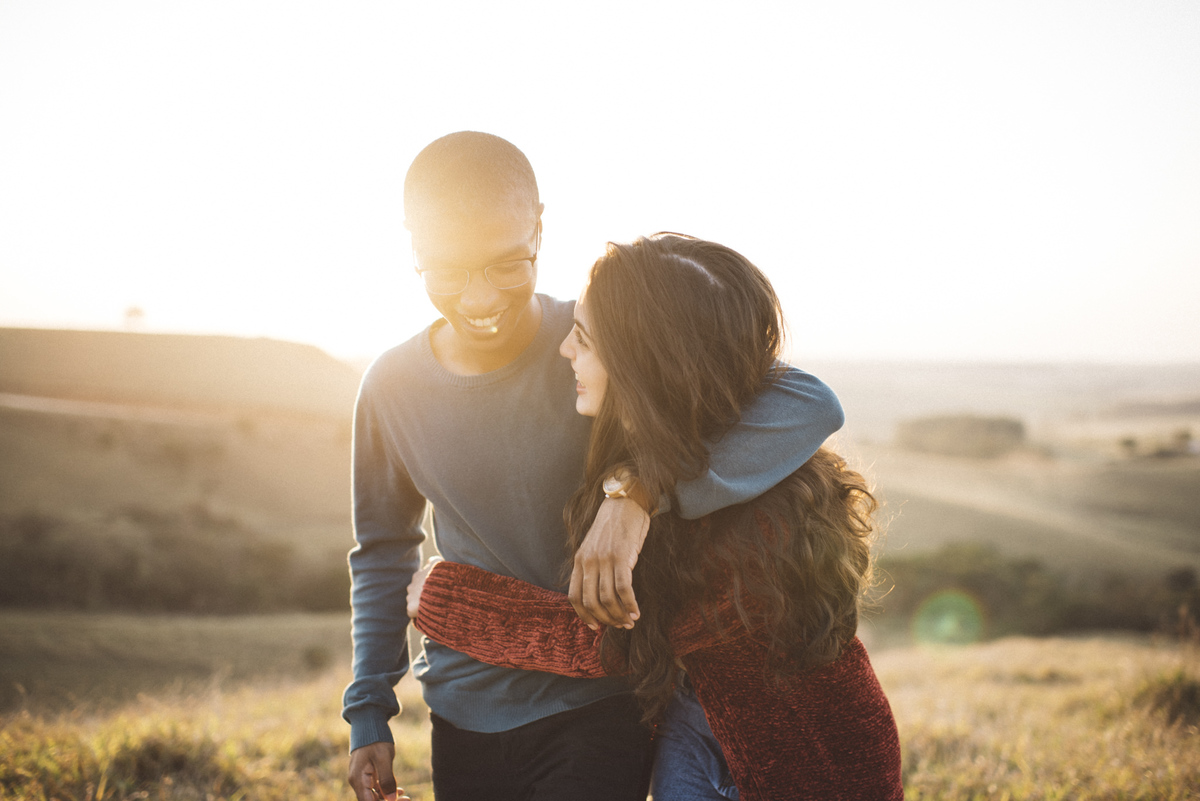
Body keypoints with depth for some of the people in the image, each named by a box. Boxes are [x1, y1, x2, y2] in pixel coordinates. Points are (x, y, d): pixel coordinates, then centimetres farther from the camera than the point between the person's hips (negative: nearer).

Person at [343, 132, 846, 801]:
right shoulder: (392, 387, -6)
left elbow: (811, 406, -30)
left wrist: (639, 491, -40)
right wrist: (369, 710, 6)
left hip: (598, 706, -3)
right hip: (465, 717, 4)